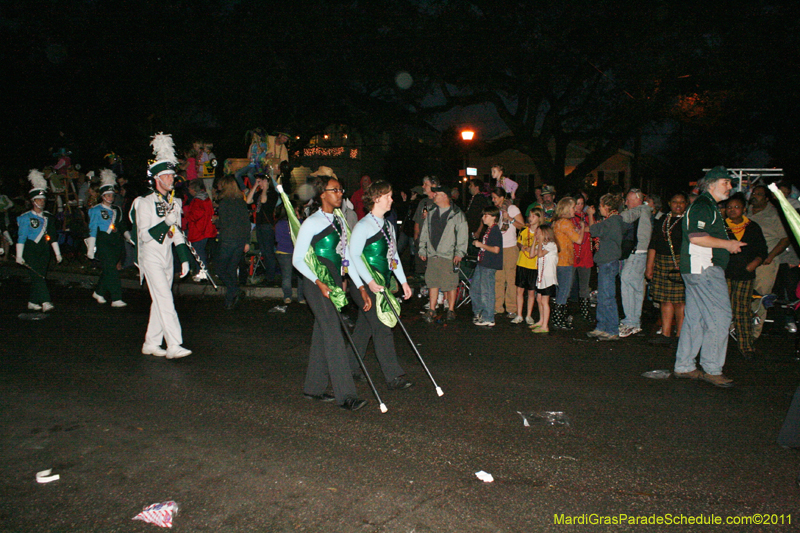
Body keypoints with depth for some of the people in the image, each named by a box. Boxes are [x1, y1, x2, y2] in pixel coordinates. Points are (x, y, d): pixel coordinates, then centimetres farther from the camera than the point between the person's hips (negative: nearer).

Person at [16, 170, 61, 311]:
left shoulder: (49, 217, 12)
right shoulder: (26, 218, -2)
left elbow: (53, 236, 16)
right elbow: (21, 237, -5)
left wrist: (57, 253, 13)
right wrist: (19, 256, -10)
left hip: (44, 250, 5)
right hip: (30, 250, -5)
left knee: (40, 276, 5)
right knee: (37, 276, -14)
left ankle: (33, 302, 16)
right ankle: (45, 302, -22)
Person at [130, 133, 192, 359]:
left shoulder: (175, 202, 12)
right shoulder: (145, 203, -9)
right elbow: (144, 235, -15)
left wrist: (184, 258, 12)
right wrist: (166, 222, -27)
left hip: (167, 257, 7)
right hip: (151, 257, -7)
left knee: (159, 301, 10)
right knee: (165, 300, -13)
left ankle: (151, 343, 20)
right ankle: (173, 345, -15)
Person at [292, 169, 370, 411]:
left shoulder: (339, 220, 13)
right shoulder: (311, 223, -8)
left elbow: (347, 256, 14)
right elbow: (297, 259, -8)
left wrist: (361, 287, 10)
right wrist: (319, 282, -18)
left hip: (334, 283, 7)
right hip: (317, 285, -7)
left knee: (322, 337, 12)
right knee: (333, 337, -10)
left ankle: (314, 388, 23)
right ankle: (345, 395, -8)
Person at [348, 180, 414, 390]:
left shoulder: (388, 226, 15)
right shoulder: (363, 225, -12)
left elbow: (394, 256, 19)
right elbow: (354, 255, -16)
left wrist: (403, 282, 15)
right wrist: (369, 282, -23)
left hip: (382, 284, 8)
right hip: (366, 285, -8)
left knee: (364, 328, 14)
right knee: (382, 327, -9)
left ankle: (349, 369, 26)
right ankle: (394, 377, -5)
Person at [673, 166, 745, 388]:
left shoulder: (708, 206, 23)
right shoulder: (702, 205, -11)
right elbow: (696, 236, -23)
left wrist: (729, 245, 18)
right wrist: (727, 244, -14)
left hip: (699, 268, 11)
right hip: (704, 269, -11)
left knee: (695, 318, 11)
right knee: (720, 316, -9)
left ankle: (684, 367, 16)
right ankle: (712, 369, -4)